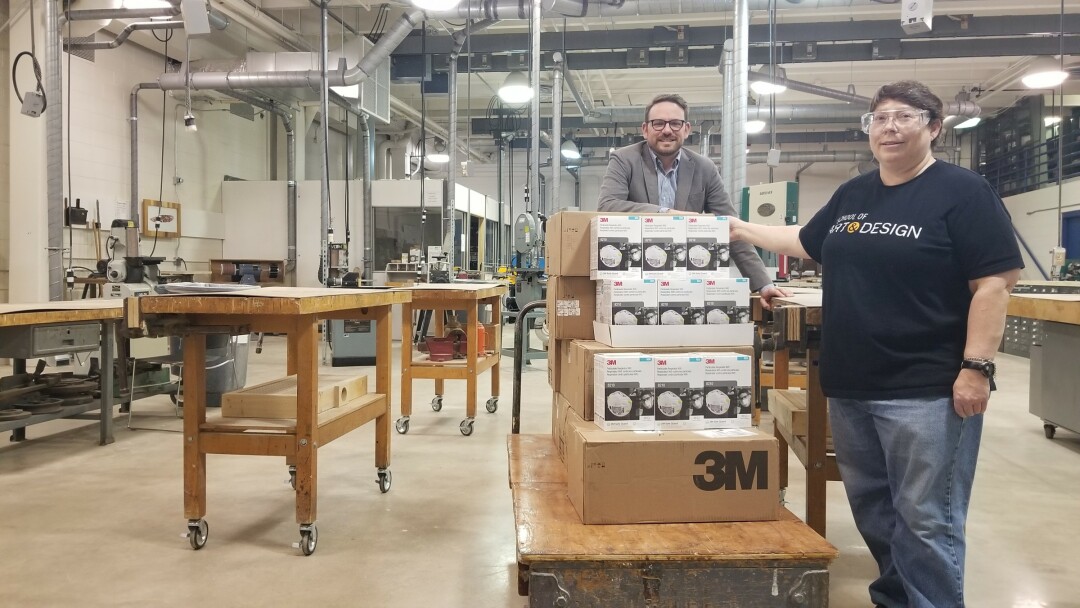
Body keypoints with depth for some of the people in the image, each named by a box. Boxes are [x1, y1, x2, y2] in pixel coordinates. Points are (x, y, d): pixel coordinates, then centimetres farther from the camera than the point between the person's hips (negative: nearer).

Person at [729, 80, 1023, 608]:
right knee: (871, 507, 16)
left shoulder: (961, 192, -6)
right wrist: (740, 229, 28)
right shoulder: (852, 195, 13)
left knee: (925, 519, -2)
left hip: (926, 390, -7)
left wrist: (977, 366, -17)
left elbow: (994, 283, -11)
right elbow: (806, 243, 29)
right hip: (850, 386, 7)